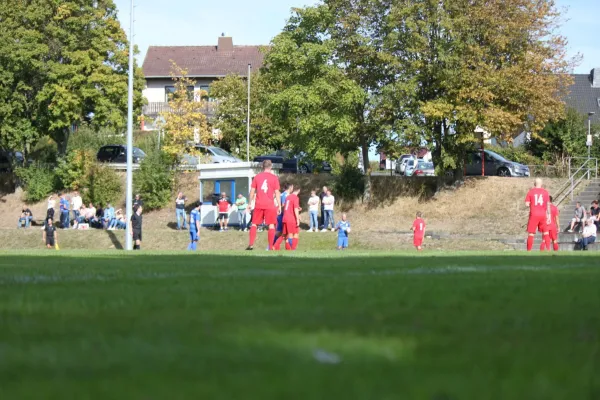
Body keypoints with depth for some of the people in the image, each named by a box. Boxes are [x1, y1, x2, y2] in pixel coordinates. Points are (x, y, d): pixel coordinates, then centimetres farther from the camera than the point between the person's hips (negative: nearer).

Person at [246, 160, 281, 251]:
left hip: (258, 205, 2)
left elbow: (252, 191, 6)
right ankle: (270, 247, -3)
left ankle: (251, 245, 2)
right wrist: (279, 205, 2)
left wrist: (250, 203, 13)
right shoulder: (274, 177, -1)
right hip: (270, 205, -2)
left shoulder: (257, 177, 5)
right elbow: (277, 192, -3)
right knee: (271, 225, 2)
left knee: (254, 224, 11)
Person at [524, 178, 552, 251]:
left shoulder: (530, 192, 0)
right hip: (543, 215, 1)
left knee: (531, 233, 2)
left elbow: (527, 204, -4)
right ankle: (548, 249, 6)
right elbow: (548, 204, 2)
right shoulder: (545, 192, 3)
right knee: (545, 232, 12)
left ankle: (529, 250, -3)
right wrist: (549, 215, 5)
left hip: (533, 215, -1)